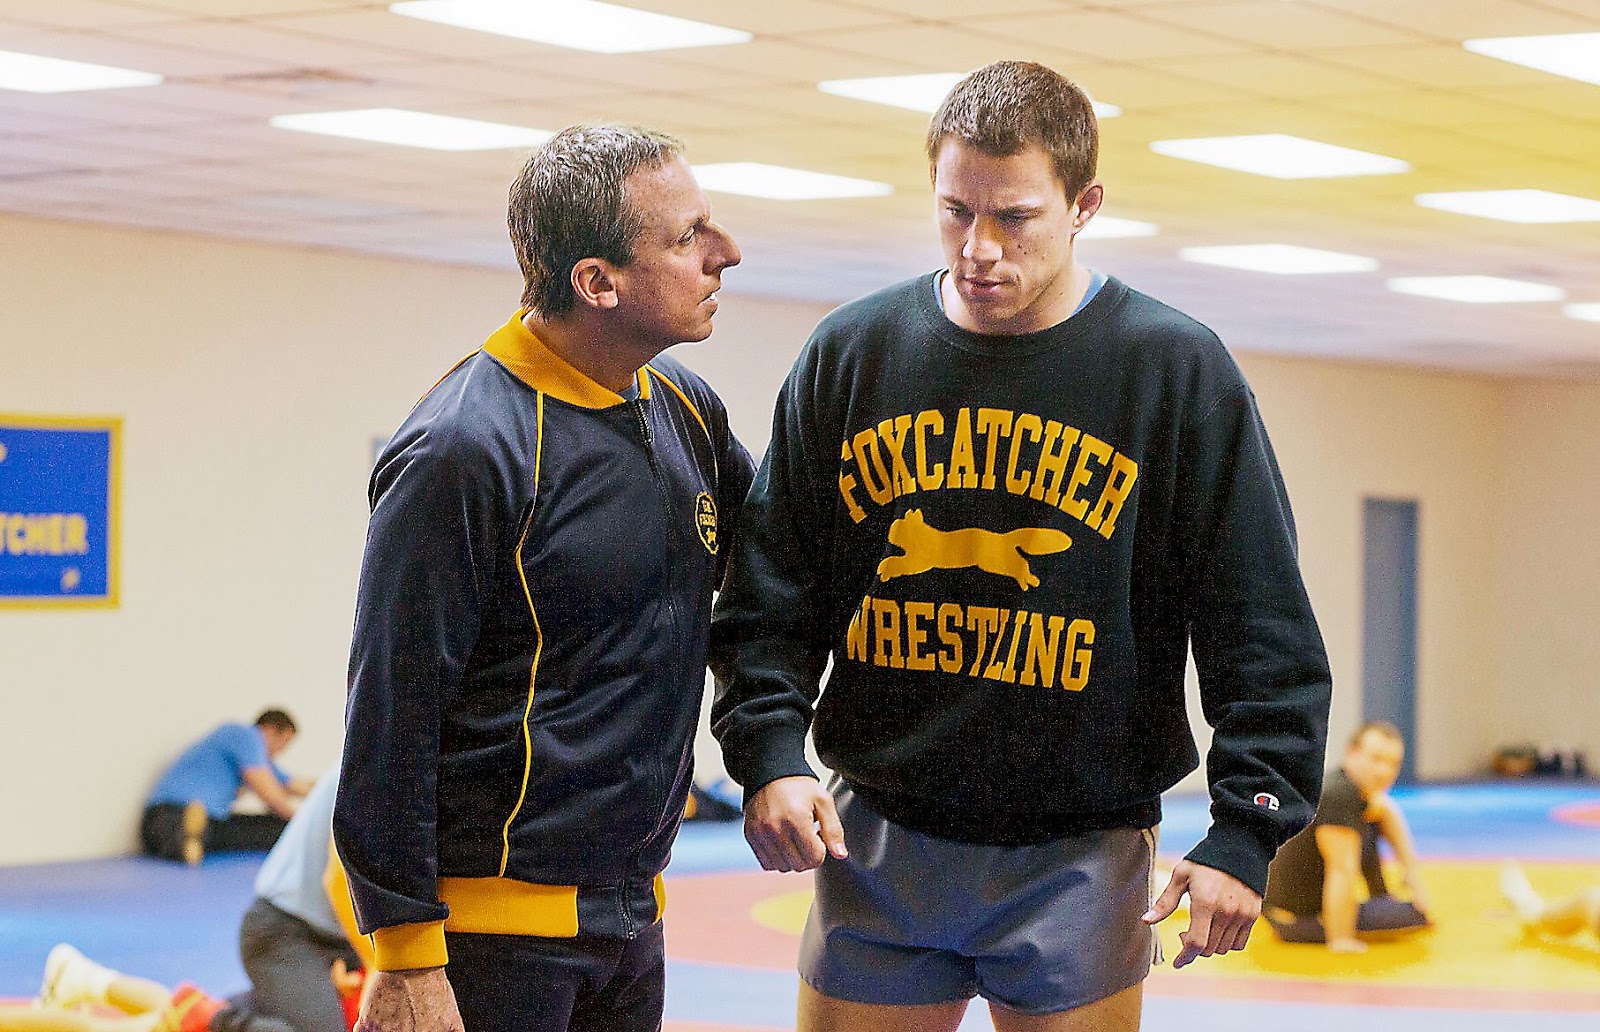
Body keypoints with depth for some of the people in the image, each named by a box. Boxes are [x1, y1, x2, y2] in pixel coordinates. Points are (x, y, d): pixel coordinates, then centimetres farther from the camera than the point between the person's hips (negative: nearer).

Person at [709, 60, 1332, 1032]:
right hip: (878, 846, 2)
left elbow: (1263, 633, -4)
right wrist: (770, 756, -7)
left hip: (1080, 861, -2)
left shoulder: (1179, 369, -5)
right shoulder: (850, 352, 3)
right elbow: (771, 595, 8)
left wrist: (1248, 830, -11)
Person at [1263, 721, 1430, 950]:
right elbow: (1342, 871, -31)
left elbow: (1388, 810, 22)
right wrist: (1341, 942, -31)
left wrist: (1410, 869, 12)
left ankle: (1382, 902, 30)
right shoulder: (1339, 796, -28)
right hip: (1298, 922, -10)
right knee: (1419, 913, -10)